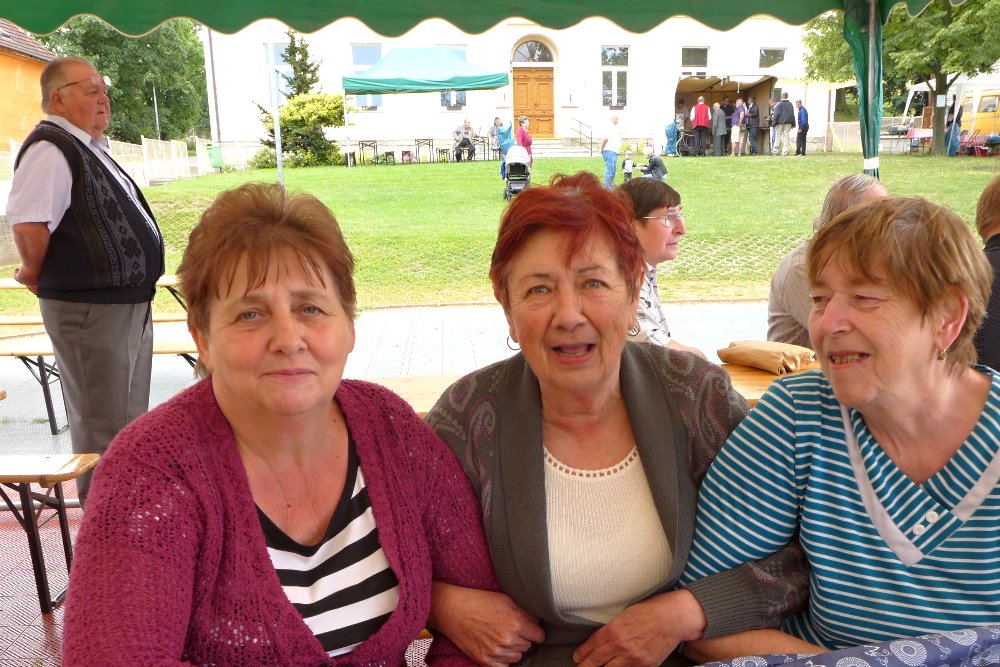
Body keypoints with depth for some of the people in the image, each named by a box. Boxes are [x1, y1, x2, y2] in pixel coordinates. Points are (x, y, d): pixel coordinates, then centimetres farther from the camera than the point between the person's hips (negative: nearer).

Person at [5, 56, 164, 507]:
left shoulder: (91, 148, 15)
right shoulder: (50, 150, -15)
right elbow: (28, 224, -26)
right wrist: (36, 276, -11)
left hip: (129, 304, 10)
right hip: (90, 312, -10)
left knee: (132, 423, 20)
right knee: (103, 432, 1)